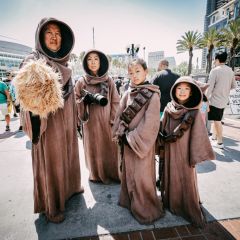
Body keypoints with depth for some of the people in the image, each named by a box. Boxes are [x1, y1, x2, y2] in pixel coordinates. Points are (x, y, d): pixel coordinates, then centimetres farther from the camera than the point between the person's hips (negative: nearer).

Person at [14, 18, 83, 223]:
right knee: (50, 160, 4)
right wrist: (36, 129, -33)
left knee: (68, 154, 20)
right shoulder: (33, 61, -11)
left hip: (67, 119, 7)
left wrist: (74, 119, 19)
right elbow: (27, 98, -21)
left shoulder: (64, 64, 10)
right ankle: (51, 206, 24)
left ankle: (70, 186, 45)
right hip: (48, 122, -7)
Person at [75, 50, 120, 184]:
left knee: (110, 148, 8)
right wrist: (84, 100, -18)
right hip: (91, 122, 0)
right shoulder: (81, 82, 1)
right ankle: (97, 175, 30)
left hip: (107, 121, 0)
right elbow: (76, 102, 3)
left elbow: (115, 102, 0)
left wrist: (113, 120, -6)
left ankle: (112, 173, 29)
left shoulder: (109, 81, 1)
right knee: (94, 150, 9)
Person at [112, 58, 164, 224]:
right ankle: (131, 201, 40)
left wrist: (133, 138, -14)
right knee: (128, 172, 17)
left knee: (141, 176, 3)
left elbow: (150, 123, -18)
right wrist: (120, 134, -4)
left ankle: (146, 210, 26)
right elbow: (120, 115, 7)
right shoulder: (128, 93, 4)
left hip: (142, 142, -6)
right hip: (127, 141, 6)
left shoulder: (152, 95, -13)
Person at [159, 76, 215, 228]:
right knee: (171, 176, 15)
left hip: (185, 150, -2)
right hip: (170, 151, 3)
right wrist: (165, 140, -1)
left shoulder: (194, 112, -11)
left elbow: (198, 135, -9)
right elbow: (162, 128, 5)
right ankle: (171, 202, 37)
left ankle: (190, 209, 29)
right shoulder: (169, 108, -3)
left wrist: (196, 155, -9)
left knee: (186, 179, 8)